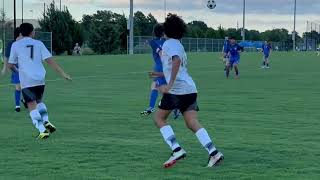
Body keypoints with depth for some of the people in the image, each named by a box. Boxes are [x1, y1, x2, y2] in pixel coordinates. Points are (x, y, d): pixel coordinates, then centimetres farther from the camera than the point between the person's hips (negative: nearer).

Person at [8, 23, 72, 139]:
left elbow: (10, 65, 6)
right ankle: (46, 122, 5)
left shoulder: (15, 45, 4)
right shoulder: (38, 44, 8)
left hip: (26, 81, -3)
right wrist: (63, 73, 0)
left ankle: (42, 130, -13)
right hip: (40, 79, 3)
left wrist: (16, 70, 29)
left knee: (32, 106, 0)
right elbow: (50, 60, 0)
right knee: (39, 101, 25)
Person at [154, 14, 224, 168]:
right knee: (193, 123, 1)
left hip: (177, 89, -8)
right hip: (190, 89, 8)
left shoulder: (169, 43, -3)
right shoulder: (178, 45, 24)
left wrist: (169, 85, -27)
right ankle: (213, 152, -14)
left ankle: (176, 149, -10)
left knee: (159, 118, 5)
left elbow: (176, 61, -23)